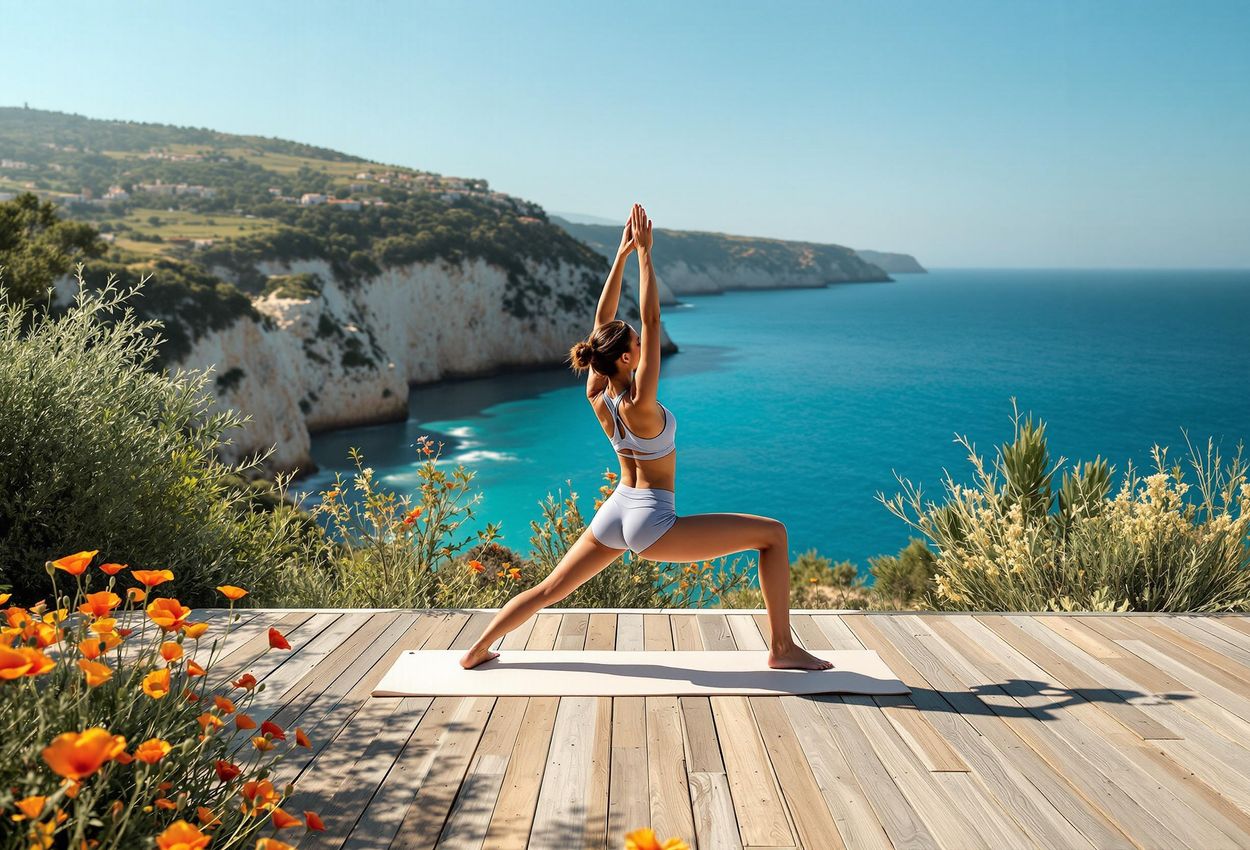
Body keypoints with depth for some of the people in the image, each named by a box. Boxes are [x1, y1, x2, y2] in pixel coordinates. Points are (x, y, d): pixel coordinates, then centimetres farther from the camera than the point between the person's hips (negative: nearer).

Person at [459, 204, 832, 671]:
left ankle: (477, 650, 25)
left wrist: (621, 254, 0)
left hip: (613, 514, 8)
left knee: (548, 590, 20)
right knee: (773, 534, -4)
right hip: (651, 525, -7)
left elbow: (602, 319, 1)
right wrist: (643, 252, -18)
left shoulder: (596, 395, -3)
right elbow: (652, 318, -24)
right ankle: (783, 648, -1)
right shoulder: (639, 404, -22)